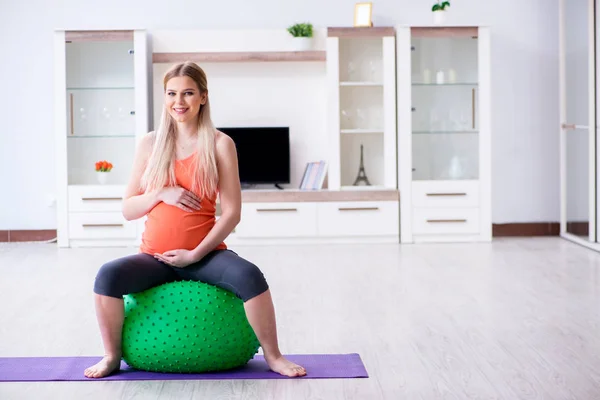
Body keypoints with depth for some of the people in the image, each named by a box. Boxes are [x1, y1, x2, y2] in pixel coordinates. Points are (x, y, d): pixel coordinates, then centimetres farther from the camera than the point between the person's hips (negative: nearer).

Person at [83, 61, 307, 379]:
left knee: (249, 276, -31)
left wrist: (195, 255, -12)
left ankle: (272, 356, -11)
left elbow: (232, 212, -5)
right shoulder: (150, 144, 6)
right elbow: (128, 210, 7)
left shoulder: (220, 144, -2)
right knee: (107, 275, -26)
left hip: (205, 254, -2)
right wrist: (161, 194, -12)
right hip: (154, 256, 2)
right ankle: (112, 356, -4)